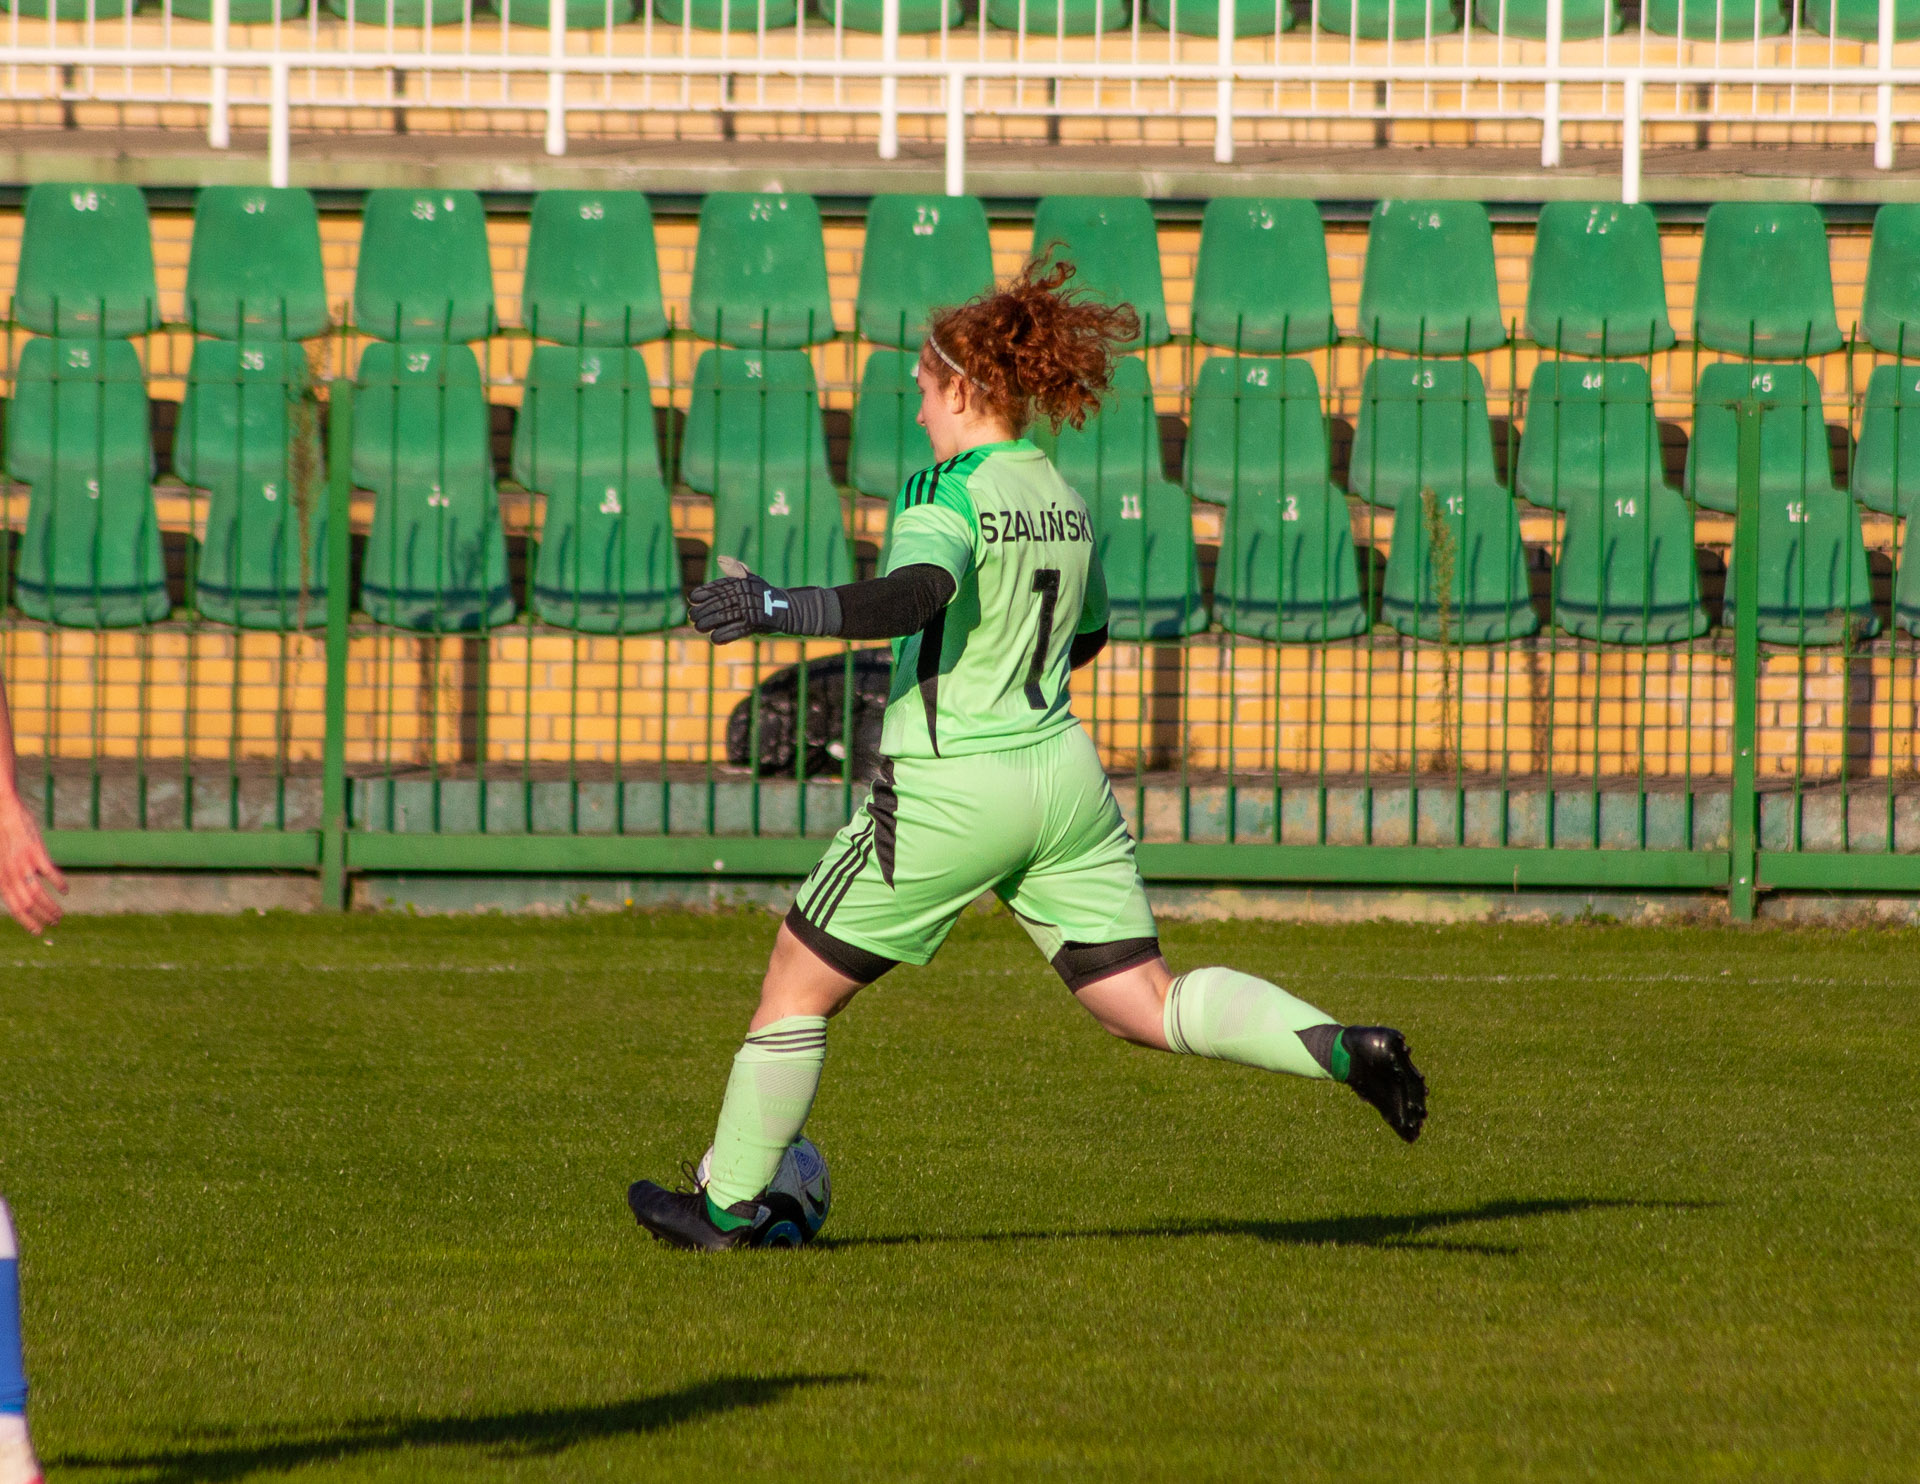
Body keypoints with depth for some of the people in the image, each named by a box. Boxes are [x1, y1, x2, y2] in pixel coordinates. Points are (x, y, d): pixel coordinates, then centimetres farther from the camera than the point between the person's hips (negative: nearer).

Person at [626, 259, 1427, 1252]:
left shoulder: (951, 493, -13)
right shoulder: (1062, 499, 10)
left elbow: (919, 591, -34)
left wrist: (781, 609, -39)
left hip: (950, 791, -7)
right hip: (1064, 777, 7)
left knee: (798, 982, 10)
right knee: (1149, 1004, 7)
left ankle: (729, 1204, 17)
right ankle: (1342, 1049, -14)